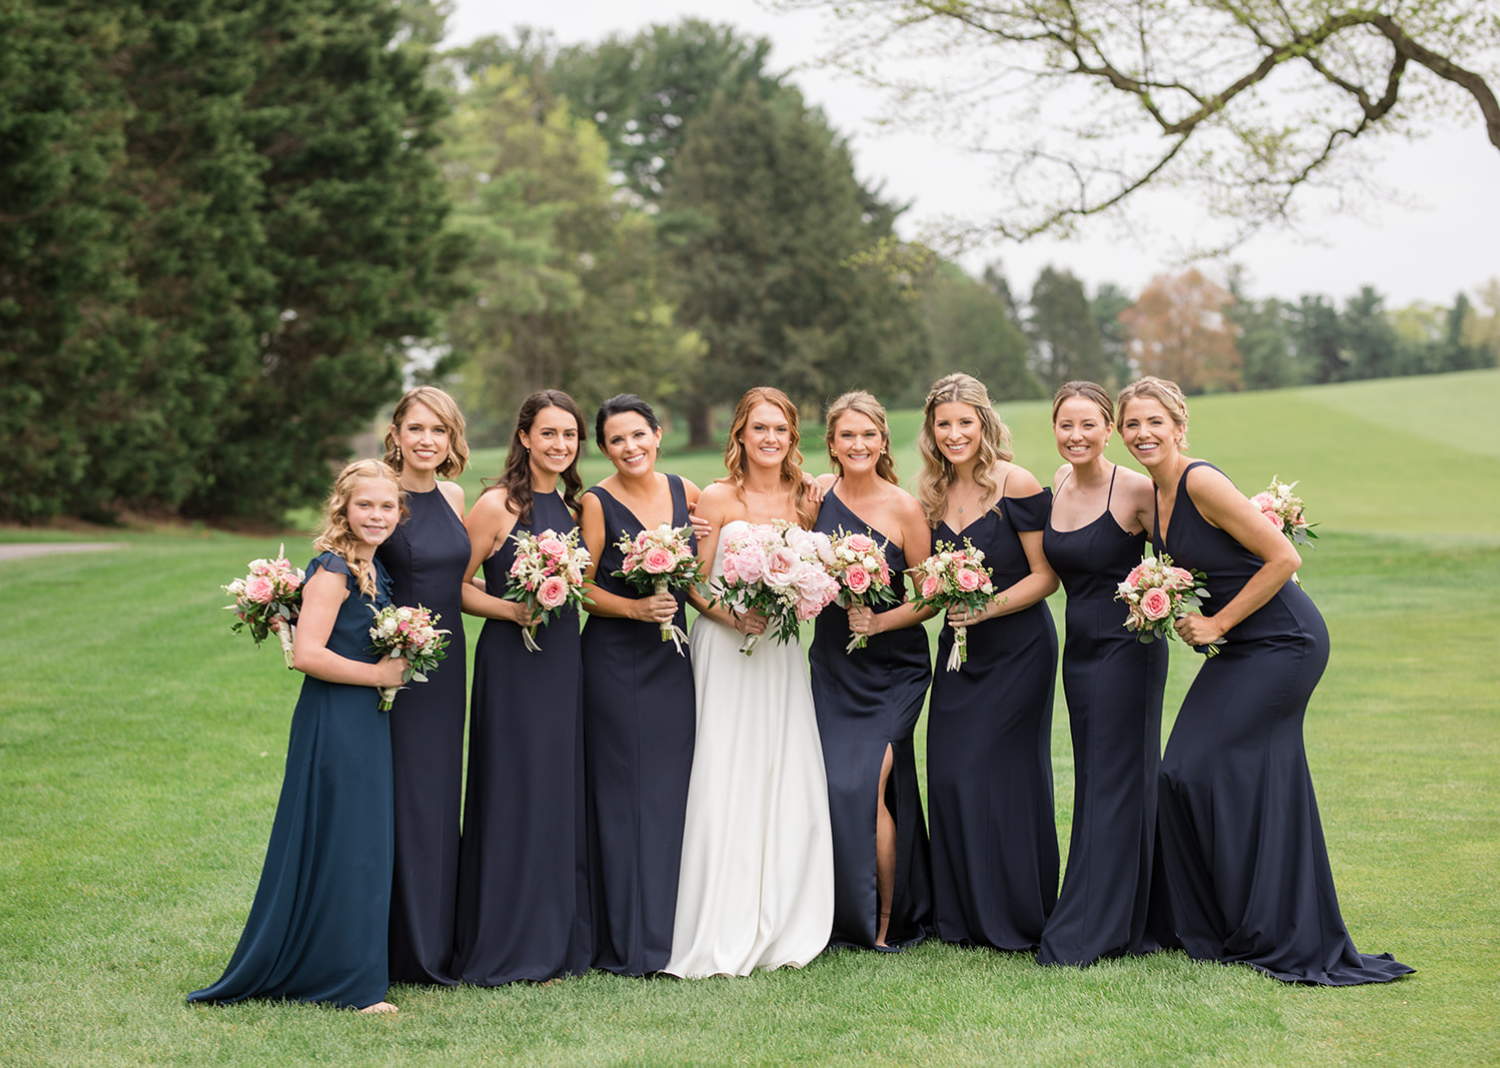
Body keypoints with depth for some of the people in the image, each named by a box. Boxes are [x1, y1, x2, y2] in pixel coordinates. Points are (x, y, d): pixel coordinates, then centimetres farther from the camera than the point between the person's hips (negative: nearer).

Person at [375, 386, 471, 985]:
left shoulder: (452, 497, 10)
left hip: (447, 662, 6)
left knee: (439, 796, 11)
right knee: (399, 797, -2)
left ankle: (436, 943, 20)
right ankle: (401, 950, 8)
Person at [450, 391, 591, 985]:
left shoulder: (572, 505, 12)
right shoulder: (497, 505, -8)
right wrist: (510, 609, -20)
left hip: (564, 661, 7)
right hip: (512, 662, -7)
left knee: (562, 795, 9)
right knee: (513, 796, -3)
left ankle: (556, 941, 18)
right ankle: (508, 950, 6)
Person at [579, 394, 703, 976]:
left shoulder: (685, 492, 8)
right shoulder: (597, 503, -5)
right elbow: (582, 587, -5)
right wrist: (636, 608, -19)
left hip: (671, 658, 4)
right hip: (616, 660, -4)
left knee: (673, 791, 5)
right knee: (623, 795, -3)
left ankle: (670, 928, 15)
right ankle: (627, 941, 4)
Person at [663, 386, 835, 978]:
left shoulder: (806, 502, 9)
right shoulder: (718, 498, -2)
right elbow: (694, 583, -3)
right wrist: (732, 616, -19)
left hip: (781, 655, 4)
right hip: (724, 654, -4)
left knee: (788, 786, 1)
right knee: (724, 785, -8)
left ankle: (780, 929, 12)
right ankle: (720, 938, -1)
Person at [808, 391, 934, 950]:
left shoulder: (903, 507, -10)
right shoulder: (819, 492, 0)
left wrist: (881, 621, -18)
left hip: (893, 668, -4)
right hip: (832, 663, 4)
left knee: (870, 783, -13)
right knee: (836, 786, -2)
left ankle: (888, 923, 2)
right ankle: (847, 919, 14)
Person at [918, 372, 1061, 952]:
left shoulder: (1015, 484, -11)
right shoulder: (933, 495, 6)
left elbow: (1046, 576, -11)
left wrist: (987, 608, -21)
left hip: (1018, 649, -5)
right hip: (960, 650, 6)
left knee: (1002, 777, -6)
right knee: (949, 778, 1)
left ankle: (1019, 919, 8)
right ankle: (966, 917, 15)